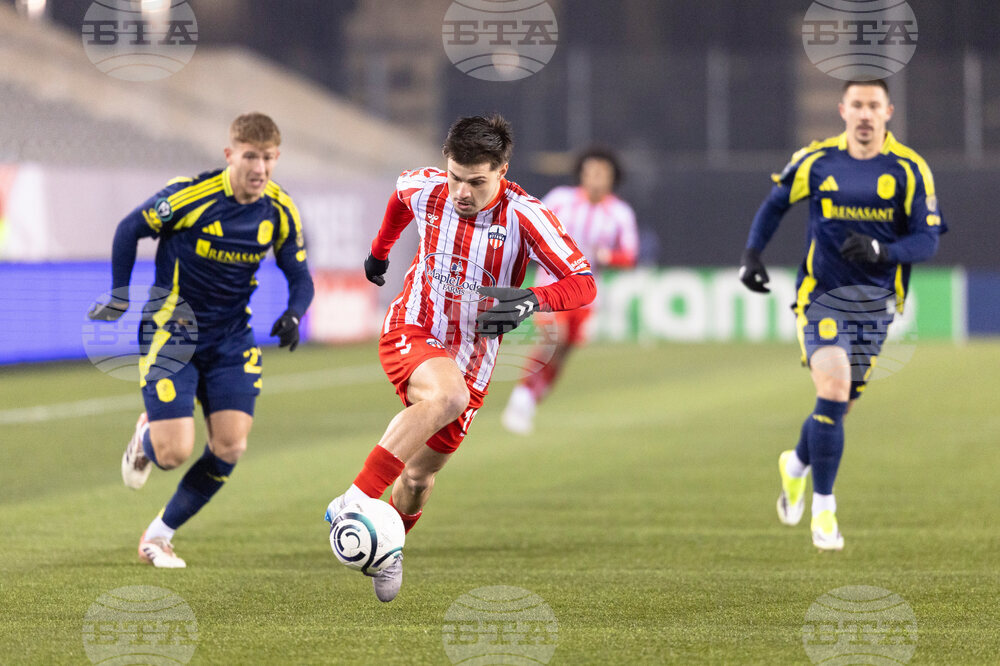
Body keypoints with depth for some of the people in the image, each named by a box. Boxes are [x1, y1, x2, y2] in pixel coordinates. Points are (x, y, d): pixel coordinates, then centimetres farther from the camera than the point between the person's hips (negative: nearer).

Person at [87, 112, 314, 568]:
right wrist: (120, 299, -2)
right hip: (170, 331, -4)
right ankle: (147, 437, 26)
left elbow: (299, 276, 5)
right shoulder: (190, 195, -19)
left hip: (231, 338, 4)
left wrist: (293, 315, -17)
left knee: (230, 446, -9)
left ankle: (159, 535, 11)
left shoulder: (280, 211, -5)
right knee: (174, 453, -14)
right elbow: (129, 230, -4)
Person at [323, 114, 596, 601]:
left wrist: (532, 300, -41)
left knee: (419, 476, 7)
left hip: (471, 356, 1)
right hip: (410, 333, -1)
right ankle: (353, 503, -38)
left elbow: (583, 284, -23)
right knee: (448, 393, -36)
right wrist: (380, 249, 29)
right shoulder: (425, 189, -10)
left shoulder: (523, 216, -19)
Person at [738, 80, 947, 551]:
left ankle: (796, 466, 43)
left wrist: (881, 251, -25)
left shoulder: (910, 170, -4)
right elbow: (776, 202, 14)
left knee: (839, 405, 11)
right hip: (822, 299, -2)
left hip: (876, 304, 2)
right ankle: (823, 509, -9)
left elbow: (928, 240, -7)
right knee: (833, 393, -20)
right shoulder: (816, 161, -2)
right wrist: (752, 254, 1)